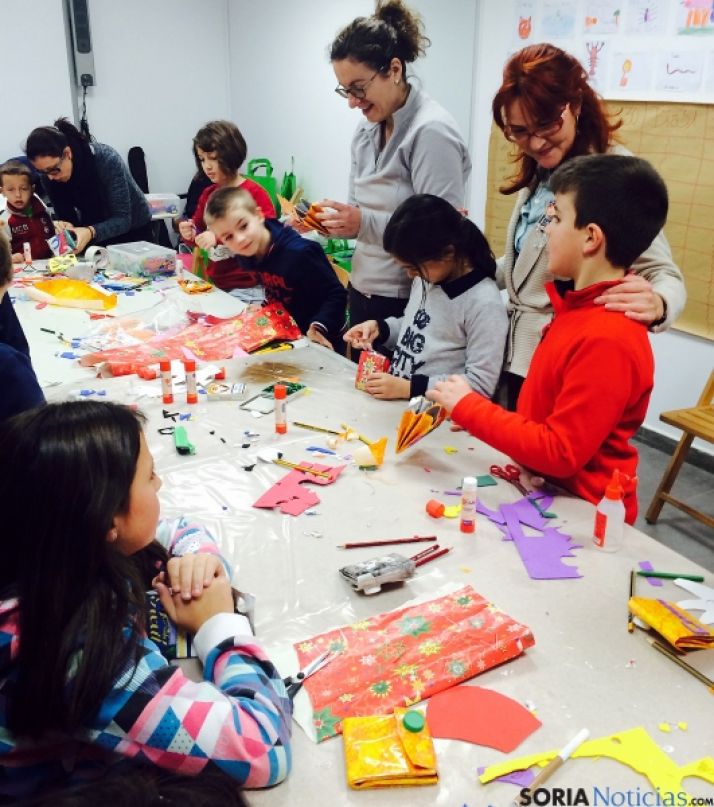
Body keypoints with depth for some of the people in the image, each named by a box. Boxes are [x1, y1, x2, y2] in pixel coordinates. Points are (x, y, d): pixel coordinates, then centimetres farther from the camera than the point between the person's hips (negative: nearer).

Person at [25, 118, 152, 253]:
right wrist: (61, 227, -35)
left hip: (133, 231, -3)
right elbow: (66, 216, -11)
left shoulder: (106, 160, -30)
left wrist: (90, 232, -48)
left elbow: (123, 219, -31)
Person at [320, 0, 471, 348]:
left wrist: (364, 224, -27)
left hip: (409, 305, -7)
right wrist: (332, 219, -5)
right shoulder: (366, 129, 8)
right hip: (363, 292, 8)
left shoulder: (432, 132, -16)